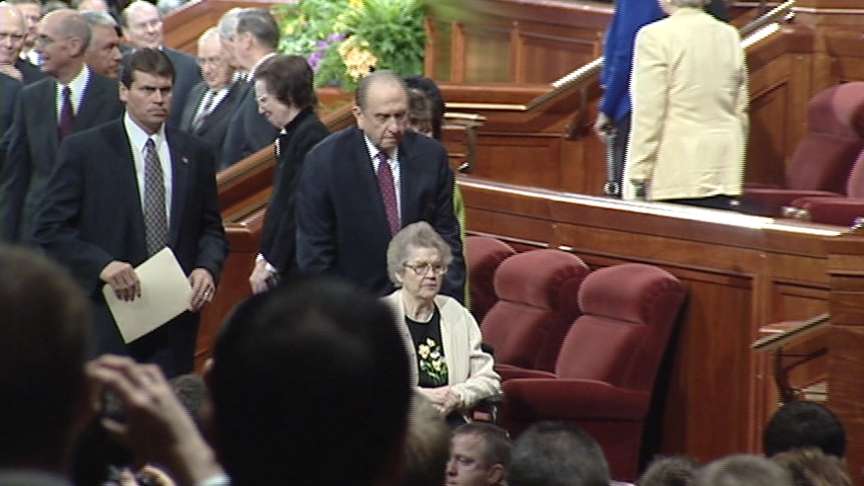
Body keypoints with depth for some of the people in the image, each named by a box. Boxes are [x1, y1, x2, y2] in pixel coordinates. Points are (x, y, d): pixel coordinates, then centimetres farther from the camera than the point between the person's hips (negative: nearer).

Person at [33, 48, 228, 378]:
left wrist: (207, 268, -5)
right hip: (106, 320, -3)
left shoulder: (194, 154, 11)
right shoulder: (84, 150, 0)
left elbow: (211, 230, 17)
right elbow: (50, 230, -3)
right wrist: (102, 265, -18)